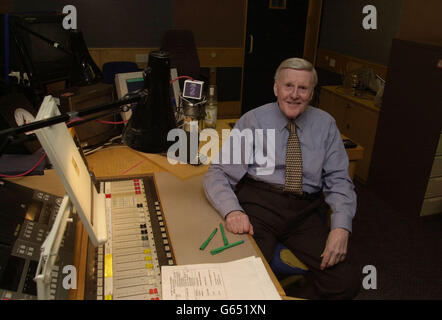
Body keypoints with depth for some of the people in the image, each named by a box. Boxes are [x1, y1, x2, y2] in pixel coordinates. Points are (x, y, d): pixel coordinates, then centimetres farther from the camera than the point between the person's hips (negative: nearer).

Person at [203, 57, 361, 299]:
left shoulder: (325, 124, 12)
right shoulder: (253, 120, 4)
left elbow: (339, 181, 8)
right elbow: (218, 173, -2)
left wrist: (341, 227, -10)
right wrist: (232, 210, -22)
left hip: (305, 212, 3)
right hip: (259, 204, -3)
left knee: (348, 281, -17)